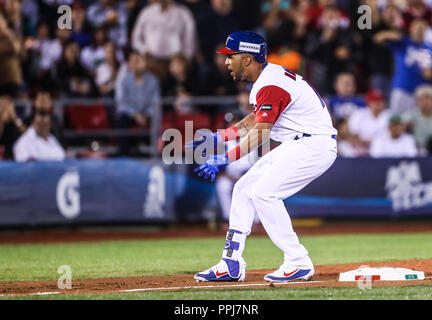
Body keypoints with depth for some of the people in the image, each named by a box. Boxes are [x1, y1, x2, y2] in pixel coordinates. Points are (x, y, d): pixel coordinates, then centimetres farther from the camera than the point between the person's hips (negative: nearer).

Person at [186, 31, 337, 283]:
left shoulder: (271, 86, -20)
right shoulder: (266, 78, 12)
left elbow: (260, 133, -29)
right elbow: (255, 120, 24)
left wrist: (226, 159, -35)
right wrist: (218, 137, 18)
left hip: (315, 146, -11)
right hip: (295, 146, 11)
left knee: (264, 193, -19)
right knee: (244, 189, 7)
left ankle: (299, 263, -12)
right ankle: (232, 265, 9)